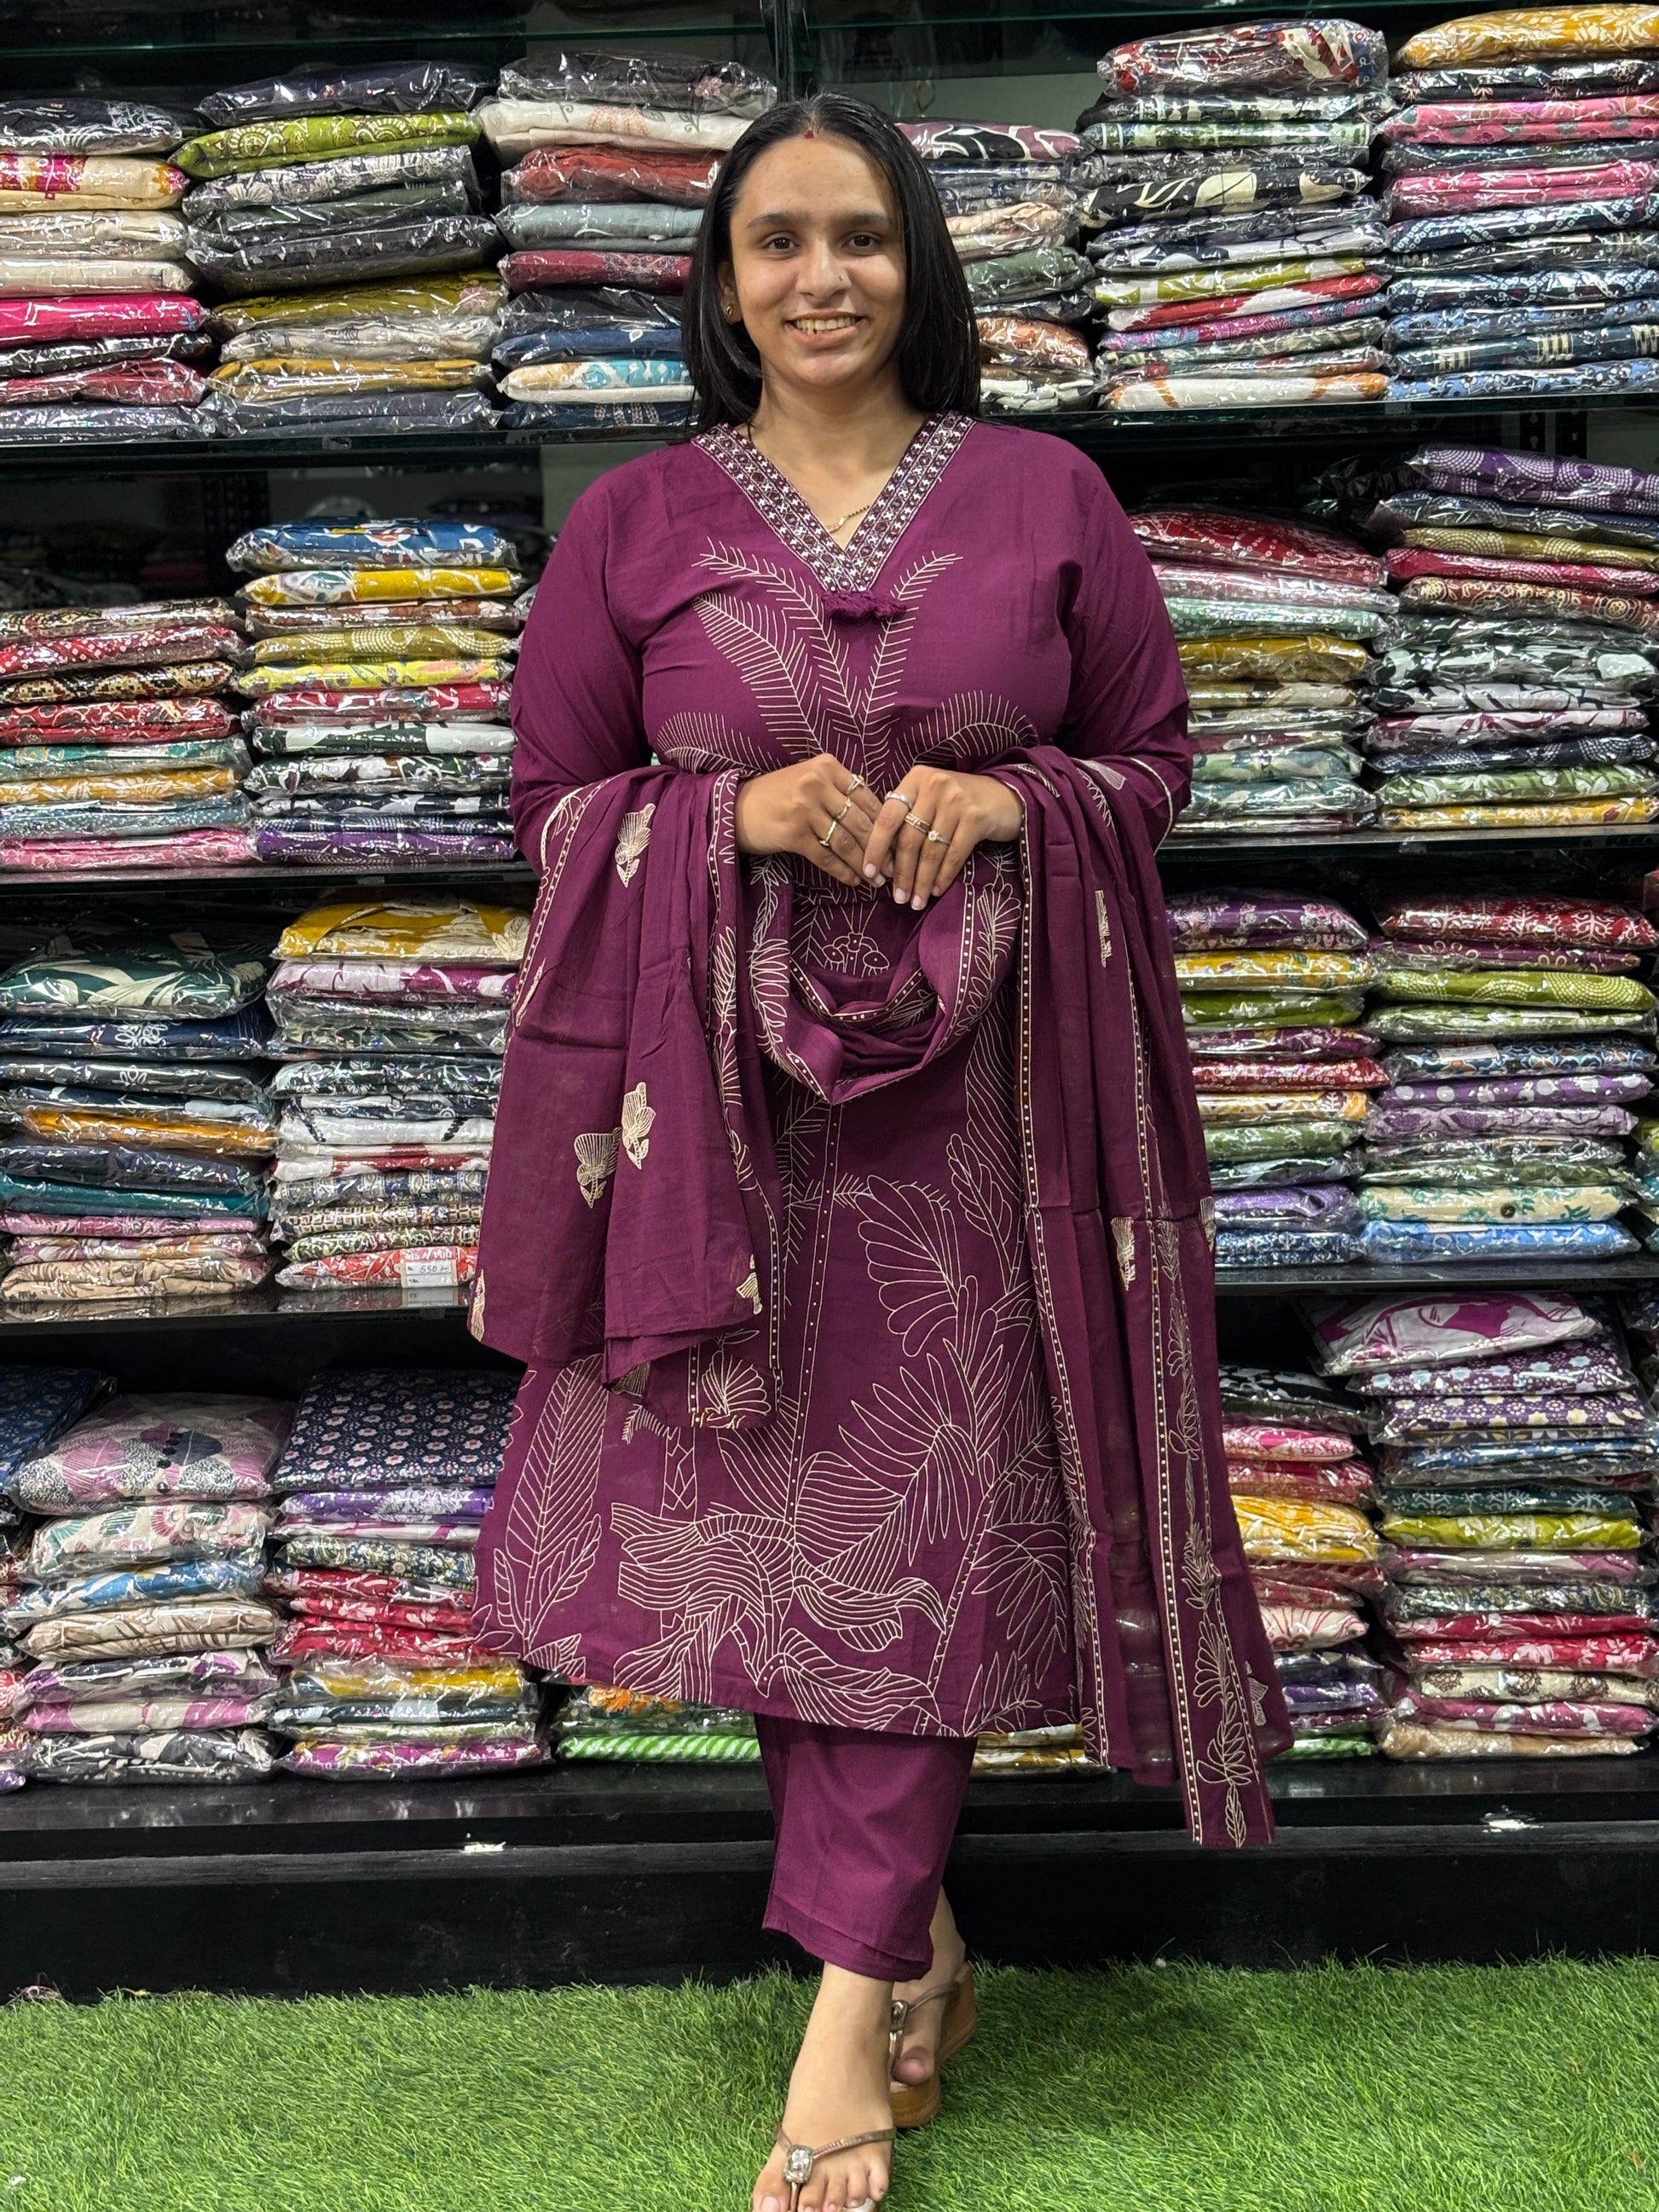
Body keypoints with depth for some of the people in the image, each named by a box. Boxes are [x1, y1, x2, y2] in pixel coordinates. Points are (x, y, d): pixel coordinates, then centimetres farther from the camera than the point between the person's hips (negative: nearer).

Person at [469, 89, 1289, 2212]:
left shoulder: (1045, 494, 7)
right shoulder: (633, 521, 7)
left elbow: (1152, 757, 10)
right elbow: (555, 800, 9)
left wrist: (1005, 800, -11)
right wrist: (738, 812, -10)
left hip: (974, 1083, -1)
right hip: (726, 1089, 1)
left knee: (924, 1521, -2)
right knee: (768, 1519, 4)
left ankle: (852, 2007, 9)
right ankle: (918, 1933, 26)